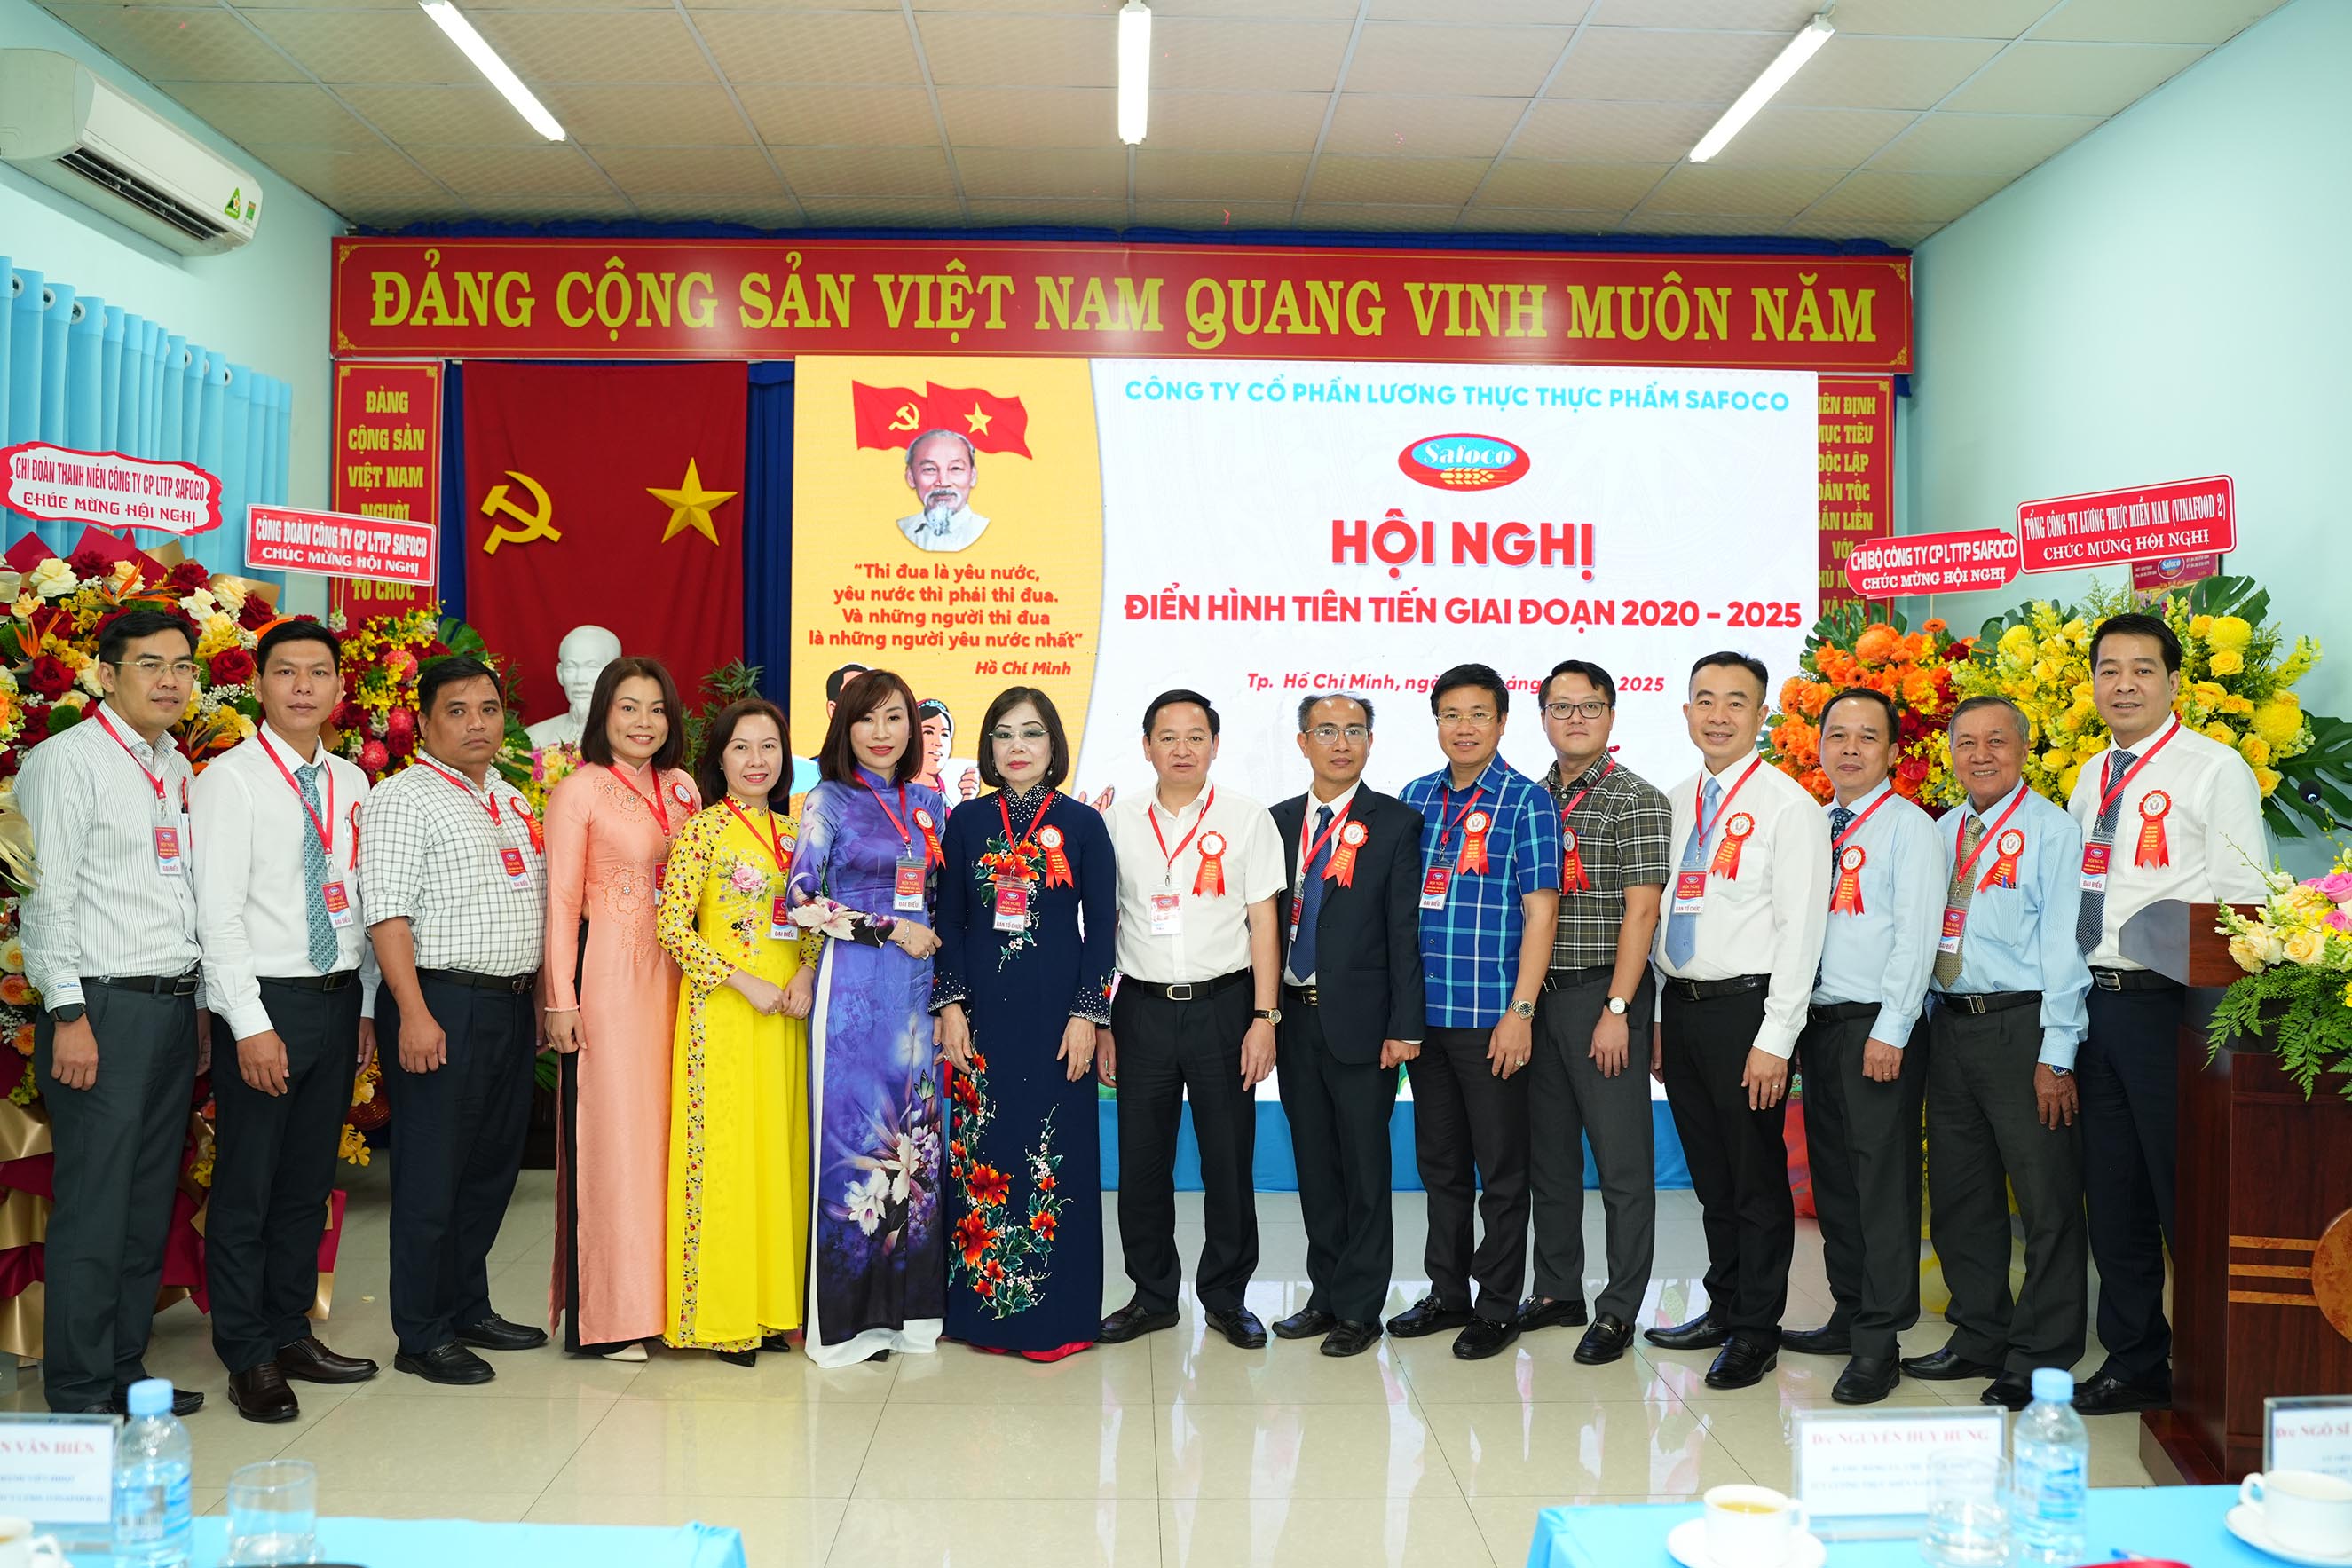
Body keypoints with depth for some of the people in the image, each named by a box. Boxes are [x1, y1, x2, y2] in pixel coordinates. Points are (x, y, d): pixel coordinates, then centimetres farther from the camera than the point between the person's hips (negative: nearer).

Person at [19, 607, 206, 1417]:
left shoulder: (177, 768, 16)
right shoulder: (67, 759, -6)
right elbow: (47, 895, -11)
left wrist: (201, 1000, 15)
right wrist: (68, 1015, -15)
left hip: (174, 1008, 7)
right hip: (106, 1008, -7)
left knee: (149, 1204, 12)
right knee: (94, 1208, -3)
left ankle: (126, 1370, 22)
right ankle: (80, 1394, 7)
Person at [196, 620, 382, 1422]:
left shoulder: (350, 782, 10)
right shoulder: (231, 777, -8)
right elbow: (217, 913, -13)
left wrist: (369, 1004, 10)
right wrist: (253, 1025, -18)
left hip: (339, 996, 6)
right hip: (266, 998, -6)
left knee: (309, 1181, 14)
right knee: (247, 1187, 2)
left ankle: (290, 1332, 27)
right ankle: (248, 1357, 15)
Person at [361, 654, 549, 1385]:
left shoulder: (512, 801, 17)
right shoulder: (404, 798, -8)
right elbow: (387, 913, -15)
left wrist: (538, 998, 16)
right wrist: (414, 1014, -22)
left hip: (512, 1005, 8)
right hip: (443, 1003, -8)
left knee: (493, 1165, 15)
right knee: (432, 1175, -1)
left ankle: (468, 1309, 29)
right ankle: (422, 1337, 9)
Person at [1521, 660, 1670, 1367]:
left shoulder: (1637, 800, -6)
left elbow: (1640, 911, -12)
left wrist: (1617, 1010, -16)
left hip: (1603, 995, -6)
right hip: (1538, 993, 6)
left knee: (1622, 1160, 0)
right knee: (1548, 1151, 13)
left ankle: (1619, 1310, 9)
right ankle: (1557, 1290, 26)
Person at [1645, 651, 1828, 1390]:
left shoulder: (1788, 806, -8)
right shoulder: (1676, 803, 12)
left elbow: (1800, 930, -12)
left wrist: (1774, 1038, -16)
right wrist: (1656, 1013, 12)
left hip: (1745, 1008, -6)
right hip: (1680, 1008, 6)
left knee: (1756, 1177, 3)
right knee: (1710, 1176, 16)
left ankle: (1756, 1332, 15)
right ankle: (1724, 1308, 30)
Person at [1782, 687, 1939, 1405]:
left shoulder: (1909, 826, -4)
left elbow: (1916, 934, -11)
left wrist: (1890, 1030, -16)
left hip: (1878, 1028, -7)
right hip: (1818, 1022, 7)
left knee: (1883, 1179, -4)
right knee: (1832, 1177, 12)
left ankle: (1878, 1344, 1)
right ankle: (1850, 1314, 24)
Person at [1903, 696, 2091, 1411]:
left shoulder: (2052, 829, -4)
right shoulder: (1941, 832, 14)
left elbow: (2063, 945, -9)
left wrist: (2055, 1056, -14)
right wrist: (1923, 1030, 7)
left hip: (2022, 1025, -6)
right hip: (1950, 1027, 6)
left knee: (2046, 1198, 0)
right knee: (1959, 1195, 14)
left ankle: (2040, 1358, 11)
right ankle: (1978, 1338, 27)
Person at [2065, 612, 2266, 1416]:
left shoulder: (2215, 769, -4)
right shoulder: (2092, 778, 16)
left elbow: (2241, 900, -10)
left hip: (2168, 1007, -7)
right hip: (2096, 1005, 7)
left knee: (2187, 1195, -1)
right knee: (2113, 1195, 13)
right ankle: (2134, 1364, 25)